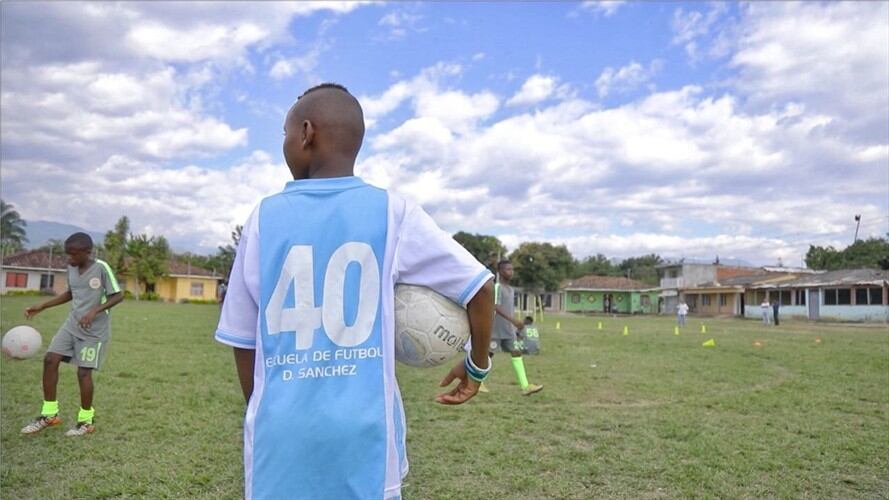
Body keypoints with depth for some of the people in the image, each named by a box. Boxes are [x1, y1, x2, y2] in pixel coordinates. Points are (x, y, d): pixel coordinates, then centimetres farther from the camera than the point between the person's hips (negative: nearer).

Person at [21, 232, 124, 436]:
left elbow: (118, 296, -15)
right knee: (50, 359, -3)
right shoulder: (71, 268, 4)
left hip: (94, 330, -7)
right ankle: (49, 414, 11)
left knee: (84, 371, -5)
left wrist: (95, 310, -28)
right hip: (72, 324, 7)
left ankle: (87, 421, 12)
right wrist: (41, 307, 14)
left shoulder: (101, 268, -16)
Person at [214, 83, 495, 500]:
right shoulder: (393, 212, -3)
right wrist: (477, 365, 13)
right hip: (364, 430, -1)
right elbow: (479, 286, -2)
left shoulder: (264, 217, 0)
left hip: (283, 433, 1)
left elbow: (243, 342, 6)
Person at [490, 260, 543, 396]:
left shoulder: (510, 289, 14)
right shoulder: (497, 287, -13)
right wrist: (513, 320, -33)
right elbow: (496, 307, -25)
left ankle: (525, 386, -5)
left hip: (508, 331, 8)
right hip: (496, 330, -8)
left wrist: (516, 329, 19)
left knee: (516, 353, -1)